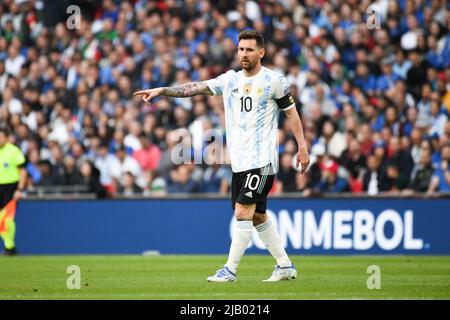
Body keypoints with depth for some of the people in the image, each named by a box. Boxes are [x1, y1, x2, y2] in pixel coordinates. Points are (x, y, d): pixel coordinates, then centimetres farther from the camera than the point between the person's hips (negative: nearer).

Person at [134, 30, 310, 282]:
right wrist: (161, 91, -6)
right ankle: (285, 266, 22)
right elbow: (195, 88, 4)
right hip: (240, 161, 6)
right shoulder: (230, 79, 10)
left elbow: (291, 112, 2)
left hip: (262, 160, -6)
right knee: (257, 216, 11)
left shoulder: (274, 80, -4)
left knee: (243, 212, -13)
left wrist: (302, 147, -2)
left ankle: (230, 269, -9)